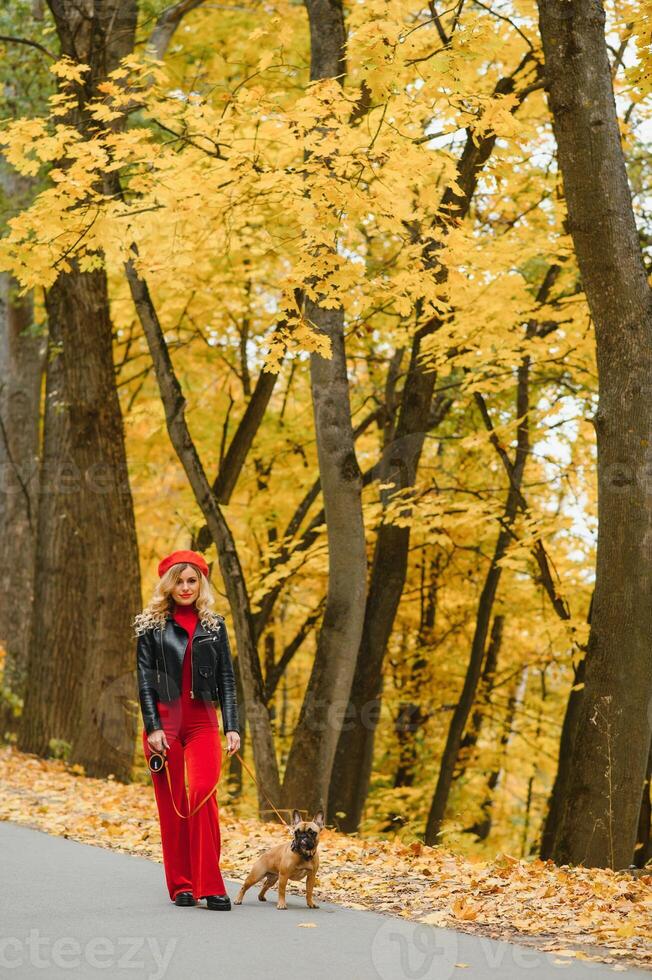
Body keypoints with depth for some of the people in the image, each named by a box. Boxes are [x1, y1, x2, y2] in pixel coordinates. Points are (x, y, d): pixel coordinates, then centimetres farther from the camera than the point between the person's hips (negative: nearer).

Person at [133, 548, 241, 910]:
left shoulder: (214, 625, 10)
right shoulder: (151, 625, 4)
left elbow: (226, 679, 9)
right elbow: (144, 679, 0)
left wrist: (232, 727, -1)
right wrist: (153, 727, -9)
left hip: (203, 721, 1)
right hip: (163, 720, -1)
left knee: (202, 794, -15)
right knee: (171, 803, 1)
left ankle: (209, 885, -13)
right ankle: (181, 886, 9)